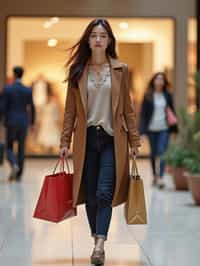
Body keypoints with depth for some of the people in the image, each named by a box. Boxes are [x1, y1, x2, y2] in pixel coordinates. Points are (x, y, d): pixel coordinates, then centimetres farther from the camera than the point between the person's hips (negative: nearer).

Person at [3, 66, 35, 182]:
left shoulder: (7, 89, -7)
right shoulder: (28, 90, -2)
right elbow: (32, 108, 1)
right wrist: (32, 122, 12)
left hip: (11, 122, -2)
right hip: (24, 122, 2)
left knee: (9, 147, 11)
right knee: (21, 148, 11)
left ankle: (14, 165, -17)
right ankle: (19, 174, 12)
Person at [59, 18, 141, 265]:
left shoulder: (120, 70, 3)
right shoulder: (77, 71, 4)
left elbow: (127, 108, 6)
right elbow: (70, 109, 6)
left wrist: (134, 141, 3)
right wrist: (64, 142, 2)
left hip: (112, 139, -1)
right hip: (86, 138, 2)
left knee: (105, 193, -12)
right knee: (90, 195, 6)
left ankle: (99, 245, -13)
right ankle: (96, 239, 22)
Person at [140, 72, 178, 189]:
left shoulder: (167, 95, 5)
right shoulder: (148, 96, 0)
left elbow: (172, 110, 9)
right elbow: (143, 113, -1)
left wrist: (175, 126, 3)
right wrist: (143, 129, -8)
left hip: (164, 129, 0)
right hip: (152, 129, 0)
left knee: (162, 152, -10)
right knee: (153, 153, 11)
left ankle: (160, 178, -15)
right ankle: (155, 175, 24)